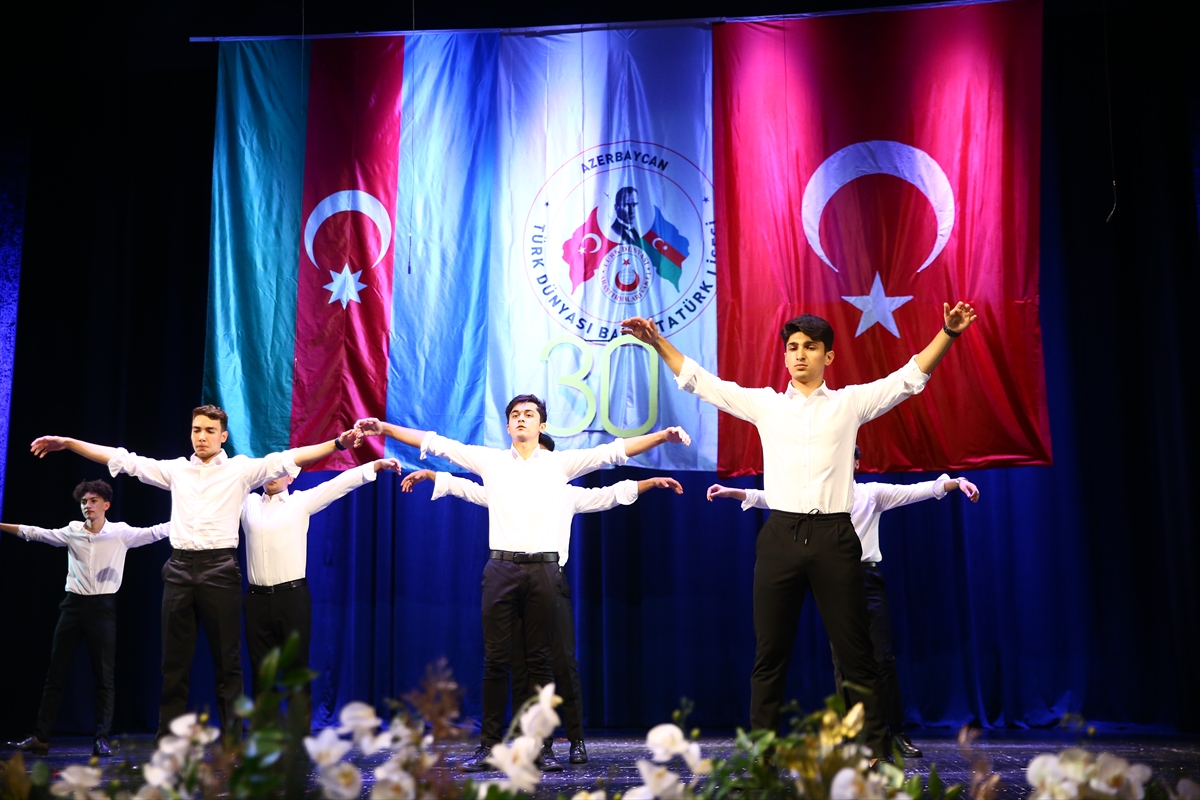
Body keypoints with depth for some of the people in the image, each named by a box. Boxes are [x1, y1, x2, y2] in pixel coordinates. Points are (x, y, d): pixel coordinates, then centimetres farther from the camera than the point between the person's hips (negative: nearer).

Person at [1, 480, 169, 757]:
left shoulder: (121, 532, -2)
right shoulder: (72, 531, 6)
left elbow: (153, 532, -7)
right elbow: (35, 533, 12)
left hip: (103, 607, -3)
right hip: (73, 604, 3)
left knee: (104, 676, 0)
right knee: (56, 673, 7)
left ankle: (101, 739, 5)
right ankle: (41, 737, 13)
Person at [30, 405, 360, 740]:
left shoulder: (241, 469, 4)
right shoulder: (176, 470, 13)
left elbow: (288, 459, -7)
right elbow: (122, 459, 14)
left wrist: (338, 443, -19)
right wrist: (66, 443, 13)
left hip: (220, 570, -3)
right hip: (180, 568, 3)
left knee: (227, 662, 0)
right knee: (174, 662, 7)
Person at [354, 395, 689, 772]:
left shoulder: (560, 463, 9)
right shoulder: (490, 460, 11)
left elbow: (614, 450, 2)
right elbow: (435, 442, 9)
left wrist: (662, 436, -8)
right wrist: (384, 427, 5)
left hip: (543, 569, 0)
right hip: (501, 568, 0)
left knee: (540, 661, 2)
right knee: (496, 660, 0)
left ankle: (542, 747, 8)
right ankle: (489, 746, 7)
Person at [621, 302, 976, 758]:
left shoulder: (850, 403, 9)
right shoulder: (764, 404, 13)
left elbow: (910, 377, 4)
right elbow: (700, 381, 13)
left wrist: (948, 334, -8)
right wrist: (657, 342, 7)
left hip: (833, 537, -1)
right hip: (781, 535, 2)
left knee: (855, 654, 1)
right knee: (769, 655, 5)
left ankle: (875, 751, 7)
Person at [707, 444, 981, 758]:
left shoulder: (872, 493, 8)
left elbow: (916, 490, -1)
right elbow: (773, 497, 2)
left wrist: (957, 482, -14)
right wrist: (731, 492, -8)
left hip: (868, 578, -1)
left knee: (883, 658, -3)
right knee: (843, 661, 4)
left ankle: (896, 733, 6)